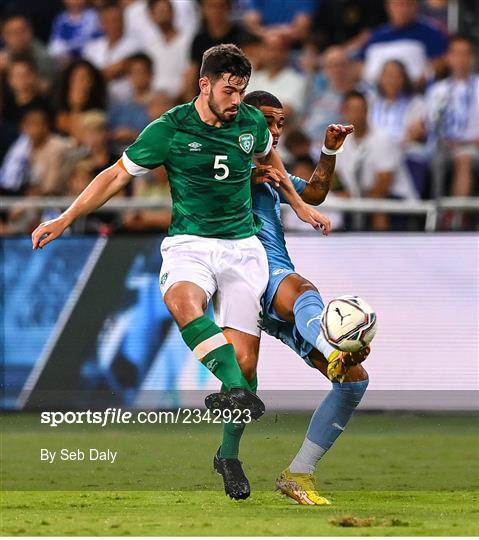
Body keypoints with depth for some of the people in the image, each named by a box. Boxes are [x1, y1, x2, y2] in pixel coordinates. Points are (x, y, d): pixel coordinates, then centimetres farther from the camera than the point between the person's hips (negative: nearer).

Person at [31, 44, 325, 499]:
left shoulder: (251, 123, 5)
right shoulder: (169, 129, -6)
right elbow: (117, 175, 2)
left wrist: (299, 206, 35)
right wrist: (65, 219, -2)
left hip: (242, 246, 3)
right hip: (189, 242, -3)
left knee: (245, 356, -9)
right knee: (182, 298, -39)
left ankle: (229, 455, 11)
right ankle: (240, 393, -60)